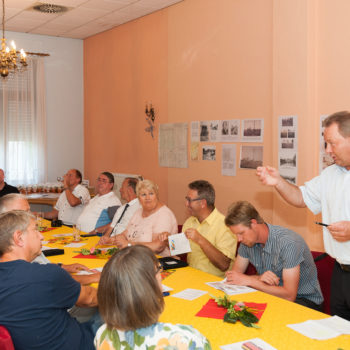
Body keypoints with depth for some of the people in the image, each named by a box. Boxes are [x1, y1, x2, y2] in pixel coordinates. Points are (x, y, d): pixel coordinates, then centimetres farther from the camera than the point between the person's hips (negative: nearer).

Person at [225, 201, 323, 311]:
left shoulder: (288, 243, -26)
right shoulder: (247, 240, -4)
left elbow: (289, 296, -28)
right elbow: (234, 275, -2)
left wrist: (250, 281, -26)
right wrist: (259, 278, -22)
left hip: (305, 300, -6)